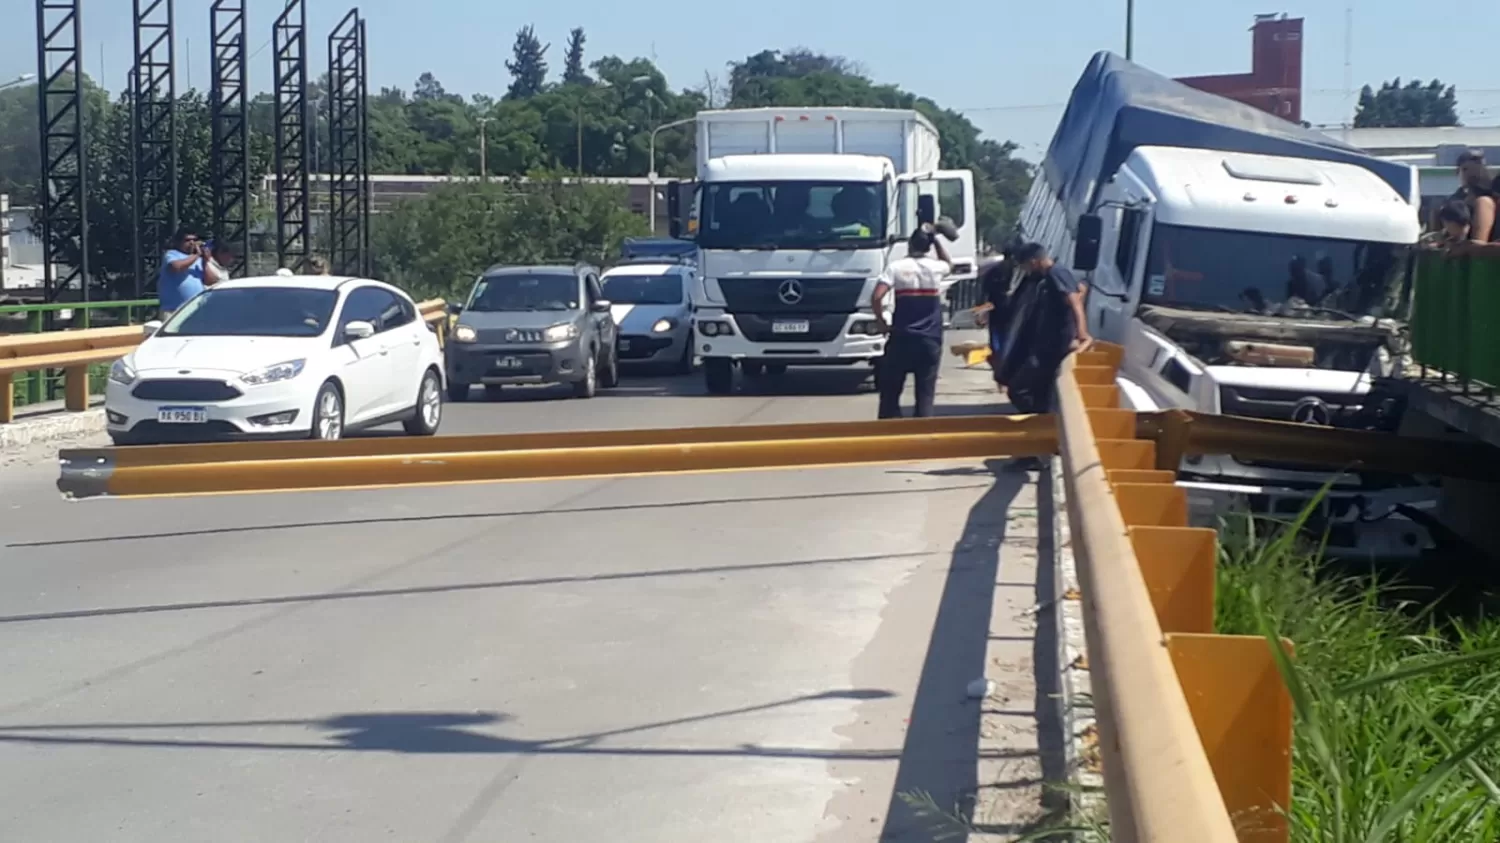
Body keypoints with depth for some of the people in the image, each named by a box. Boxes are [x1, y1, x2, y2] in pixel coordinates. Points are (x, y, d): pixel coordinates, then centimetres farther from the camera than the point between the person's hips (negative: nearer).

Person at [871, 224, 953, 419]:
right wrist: (936, 240, 27)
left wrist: (882, 323, 0)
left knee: (890, 390, 8)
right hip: (930, 340, 1)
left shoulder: (896, 266, -4)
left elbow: (876, 298, -14)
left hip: (902, 337, -1)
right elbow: (949, 265, 29)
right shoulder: (936, 267, 2)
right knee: (925, 392, 3)